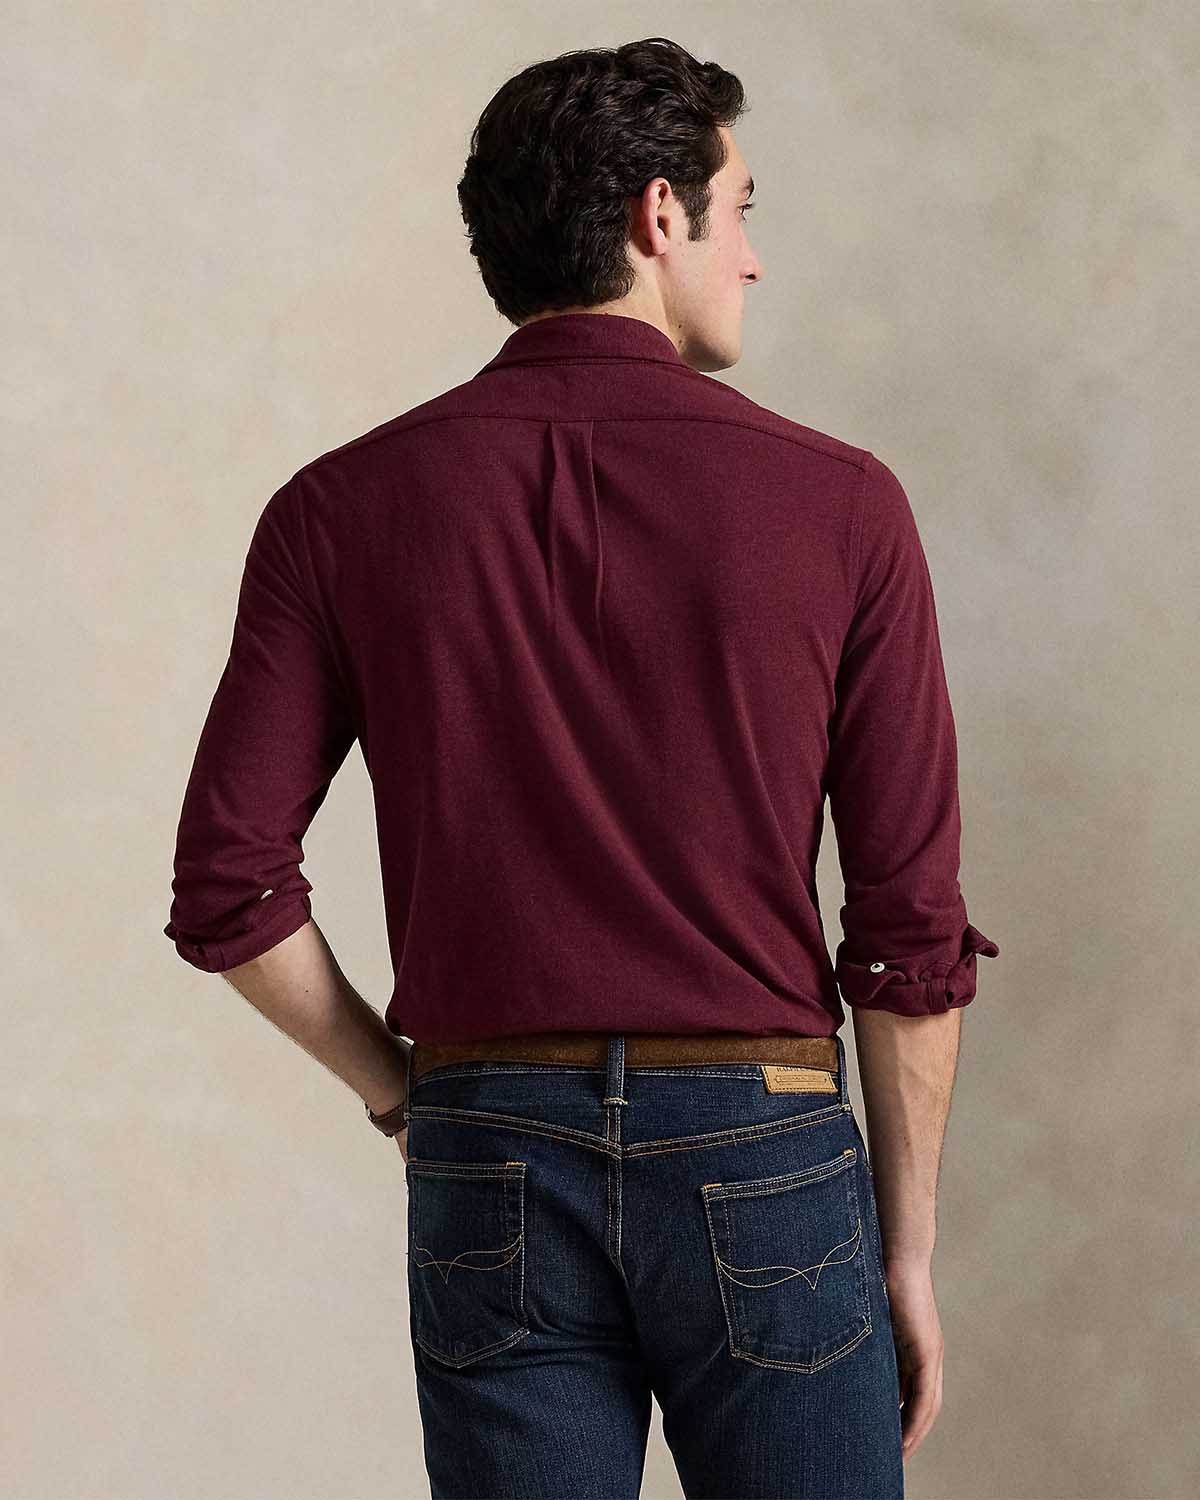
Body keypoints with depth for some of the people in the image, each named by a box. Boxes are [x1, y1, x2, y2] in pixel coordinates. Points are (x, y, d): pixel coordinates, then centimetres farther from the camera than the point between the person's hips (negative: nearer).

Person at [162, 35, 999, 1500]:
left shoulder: (344, 510, 0)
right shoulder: (837, 504, -5)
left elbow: (229, 889, -4)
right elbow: (911, 925, -3)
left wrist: (404, 1093, 11)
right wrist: (906, 1248, 6)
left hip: (491, 1163, 2)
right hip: (764, 1158, -1)